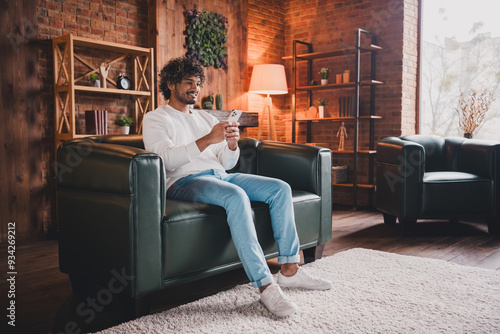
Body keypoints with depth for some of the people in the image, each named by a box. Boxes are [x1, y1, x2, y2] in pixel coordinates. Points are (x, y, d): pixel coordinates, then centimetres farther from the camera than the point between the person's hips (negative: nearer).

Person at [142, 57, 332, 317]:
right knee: (236, 196, -37)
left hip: (220, 176, 7)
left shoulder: (206, 118, 26)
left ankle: (289, 269, -9)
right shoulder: (155, 119, 7)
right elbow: (168, 159, -14)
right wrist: (208, 139, -22)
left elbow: (226, 163, 18)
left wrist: (232, 144, -5)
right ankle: (265, 286, -37)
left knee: (280, 188, -10)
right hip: (184, 181, -7)